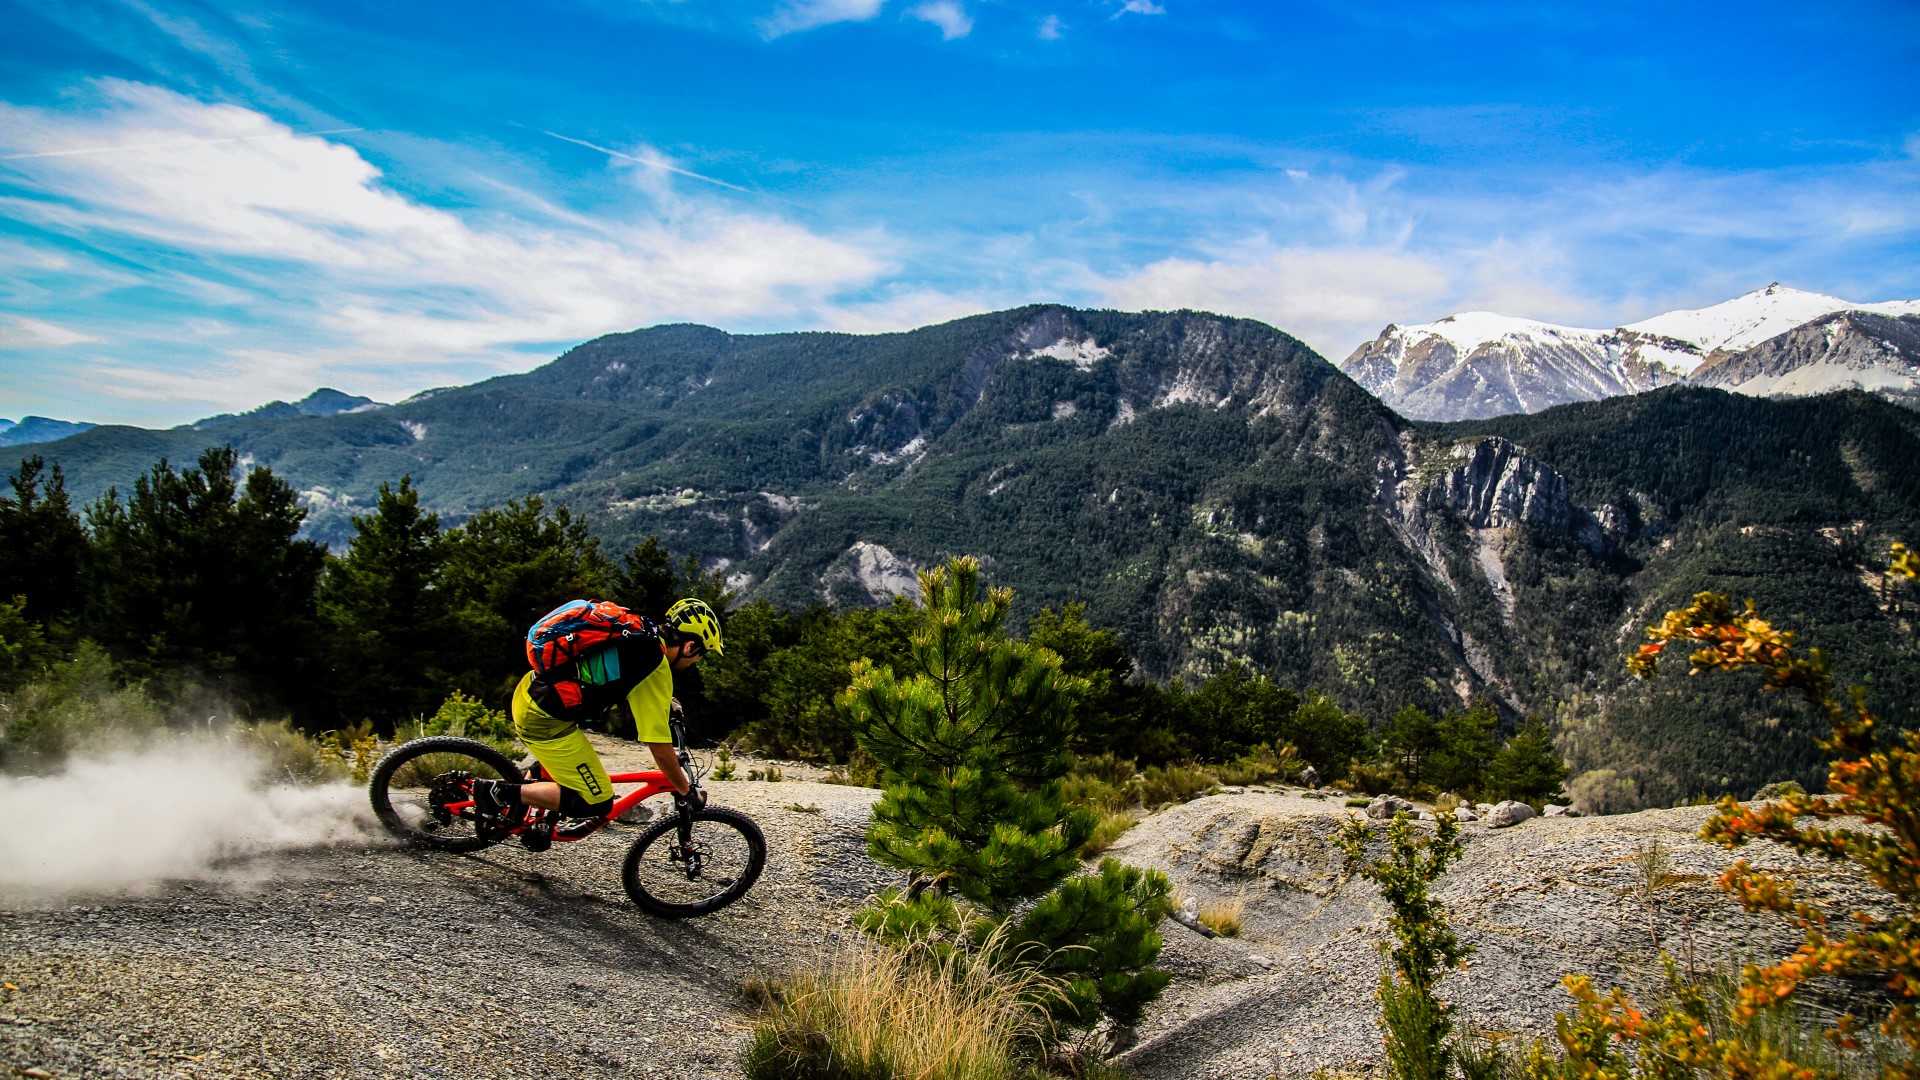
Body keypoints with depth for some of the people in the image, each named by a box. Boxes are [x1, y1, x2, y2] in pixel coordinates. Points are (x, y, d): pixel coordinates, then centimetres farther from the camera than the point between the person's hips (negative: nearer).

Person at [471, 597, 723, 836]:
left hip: (529, 692, 10)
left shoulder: (639, 636, 8)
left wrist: (663, 700, 37)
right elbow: (659, 746, -16)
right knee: (596, 803, -3)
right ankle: (503, 793, -2)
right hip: (543, 719, -10)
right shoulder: (656, 669, -17)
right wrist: (686, 791, -3)